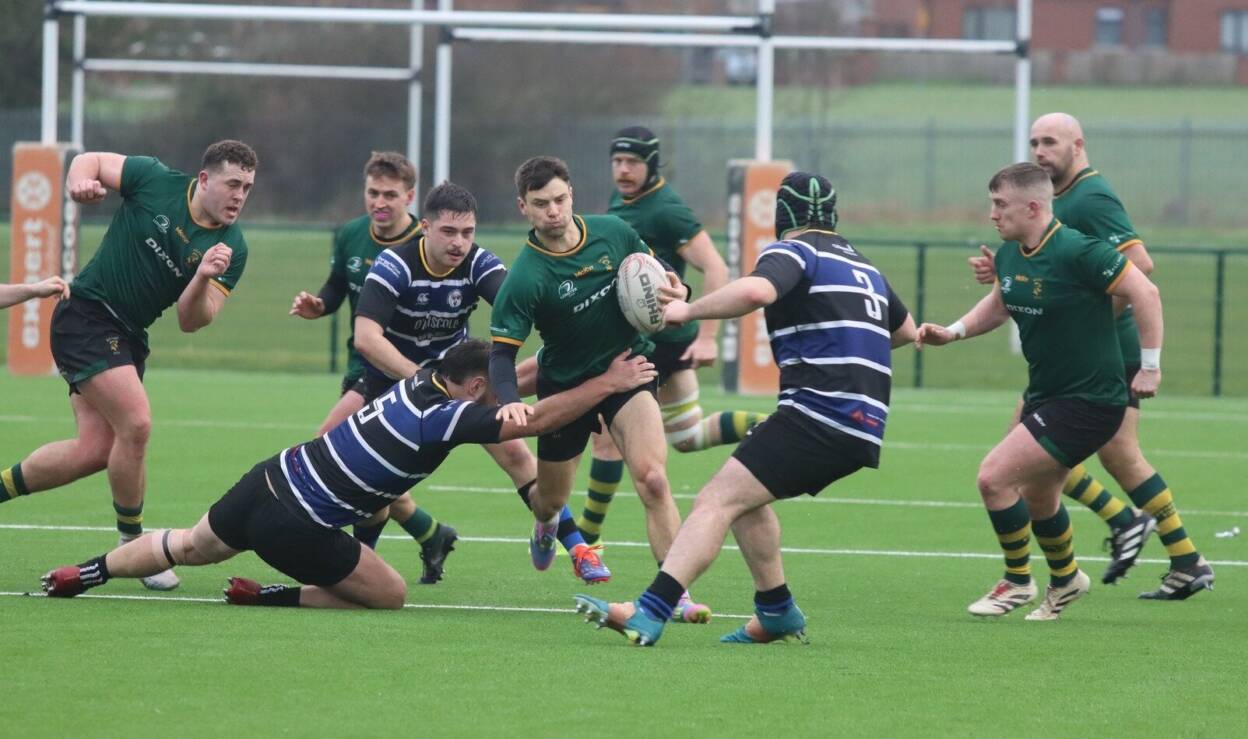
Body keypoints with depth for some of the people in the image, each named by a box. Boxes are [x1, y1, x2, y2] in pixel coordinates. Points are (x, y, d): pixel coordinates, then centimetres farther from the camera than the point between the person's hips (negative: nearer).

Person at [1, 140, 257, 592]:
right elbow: (91, 161, 3)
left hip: (128, 337, 6)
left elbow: (191, 321, -9)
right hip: (87, 314, -6)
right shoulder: (156, 182, -12)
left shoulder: (232, 249, -4)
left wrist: (204, 279, -28)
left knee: (95, 450, -1)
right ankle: (132, 545, -4)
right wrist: (80, 182, -20)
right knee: (135, 423, -19)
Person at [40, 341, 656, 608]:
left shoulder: (425, 382, 6)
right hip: (295, 529, -8)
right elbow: (534, 419, -21)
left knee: (191, 546, 31)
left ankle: (88, 572, 36)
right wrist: (608, 384, -15)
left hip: (270, 479, 8)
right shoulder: (444, 418, -18)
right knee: (390, 596, 3)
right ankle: (266, 597, 2)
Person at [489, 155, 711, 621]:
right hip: (565, 385, -1)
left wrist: (674, 291, -13)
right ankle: (546, 523, 57)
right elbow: (502, 354, -22)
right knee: (551, 499, 16)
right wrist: (510, 401, -42)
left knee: (653, 481, -22)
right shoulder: (524, 279, -21)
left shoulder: (613, 233, -10)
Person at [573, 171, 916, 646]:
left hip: (817, 411, -9)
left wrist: (686, 310, -13)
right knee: (745, 495, 26)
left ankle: (648, 616, -28)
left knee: (716, 501, -15)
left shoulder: (793, 251, -1)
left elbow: (756, 290, -24)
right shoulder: (863, 265, 24)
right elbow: (905, 329, 37)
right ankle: (777, 614, 25)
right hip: (864, 428, 9)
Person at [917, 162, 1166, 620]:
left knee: (994, 477, -13)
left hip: (1087, 402, -9)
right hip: (1045, 394, 9)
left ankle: (1017, 582, 6)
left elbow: (1145, 293, -19)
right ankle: (1066, 579, 49)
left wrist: (1151, 367, -17)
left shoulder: (1077, 252, -23)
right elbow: (998, 306, 23)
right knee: (1036, 497, 23)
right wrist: (953, 332, 7)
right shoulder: (1009, 255, 3)